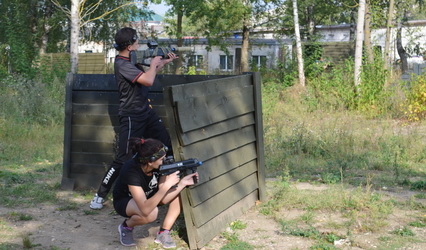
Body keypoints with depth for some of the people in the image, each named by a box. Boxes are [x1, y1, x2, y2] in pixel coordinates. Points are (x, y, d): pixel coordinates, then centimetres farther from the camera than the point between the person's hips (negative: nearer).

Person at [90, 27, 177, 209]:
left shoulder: (131, 60, 10)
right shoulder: (121, 64, -20)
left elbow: (147, 74, 28)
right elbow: (148, 81, -28)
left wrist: (165, 61, 22)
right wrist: (154, 63, -10)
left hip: (146, 112, 9)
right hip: (132, 116, -9)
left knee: (168, 148, 10)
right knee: (123, 159, -9)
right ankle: (100, 196, 2)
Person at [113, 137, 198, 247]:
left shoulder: (159, 165, -21)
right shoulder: (131, 171, -39)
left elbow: (163, 196, -18)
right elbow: (145, 209, -45)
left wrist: (183, 182, -33)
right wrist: (167, 184, -47)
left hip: (148, 195, 6)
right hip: (124, 201, -6)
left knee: (179, 194, -17)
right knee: (151, 213, -38)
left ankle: (163, 233, -6)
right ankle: (126, 226, -5)